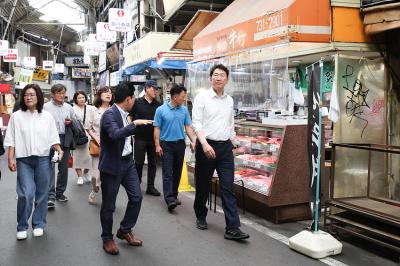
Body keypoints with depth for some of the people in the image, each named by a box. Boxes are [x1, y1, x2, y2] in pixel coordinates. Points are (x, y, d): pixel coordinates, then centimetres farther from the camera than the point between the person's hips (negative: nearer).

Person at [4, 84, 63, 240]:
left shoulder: (47, 116, 6)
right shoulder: (16, 117, 3)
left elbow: (53, 137, 8)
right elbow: (11, 140, 3)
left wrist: (59, 150, -7)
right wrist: (10, 159, -4)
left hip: (43, 159, 1)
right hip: (24, 160, -1)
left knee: (42, 193, 7)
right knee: (26, 194, -10)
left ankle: (38, 224, 23)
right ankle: (22, 227, 8)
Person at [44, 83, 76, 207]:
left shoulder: (68, 107, 13)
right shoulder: (46, 107, 1)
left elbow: (75, 122, 20)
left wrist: (70, 122, -1)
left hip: (65, 139, 4)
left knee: (63, 167, 9)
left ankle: (60, 192, 22)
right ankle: (51, 196, -11)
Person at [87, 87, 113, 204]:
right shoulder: (94, 110, 3)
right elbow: (89, 128, 6)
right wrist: (96, 138, -8)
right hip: (97, 145, 0)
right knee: (96, 173, -1)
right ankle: (93, 192, 25)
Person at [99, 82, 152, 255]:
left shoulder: (124, 114, 8)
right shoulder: (110, 114, -19)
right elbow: (115, 134, -36)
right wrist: (135, 124, -36)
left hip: (127, 162, 8)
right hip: (112, 165, -8)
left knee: (136, 197, 10)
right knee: (108, 205, 5)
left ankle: (125, 230, 28)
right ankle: (107, 238, 23)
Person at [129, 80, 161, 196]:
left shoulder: (158, 104, 6)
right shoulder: (137, 102, -2)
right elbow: (130, 117, 3)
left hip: (153, 138, 3)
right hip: (140, 137, -3)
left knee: (152, 163, 7)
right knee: (139, 162, 4)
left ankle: (150, 186, 16)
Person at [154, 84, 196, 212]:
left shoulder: (184, 110, 5)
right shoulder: (161, 110, -5)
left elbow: (188, 127, 7)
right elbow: (157, 128, -3)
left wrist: (194, 141, -5)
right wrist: (157, 145, -8)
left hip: (180, 144, 4)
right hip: (166, 144, -4)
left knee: (177, 172, 10)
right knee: (167, 173, -7)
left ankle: (174, 195, 23)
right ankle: (169, 199, -13)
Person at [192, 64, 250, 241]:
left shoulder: (229, 100, 12)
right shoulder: (202, 97, -3)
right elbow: (196, 123, -10)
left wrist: (232, 145, 16)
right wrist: (205, 144, -22)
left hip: (225, 147, 3)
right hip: (206, 145, -3)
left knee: (228, 187, -4)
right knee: (203, 185, 10)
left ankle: (233, 228, -6)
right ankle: (201, 217, 32)